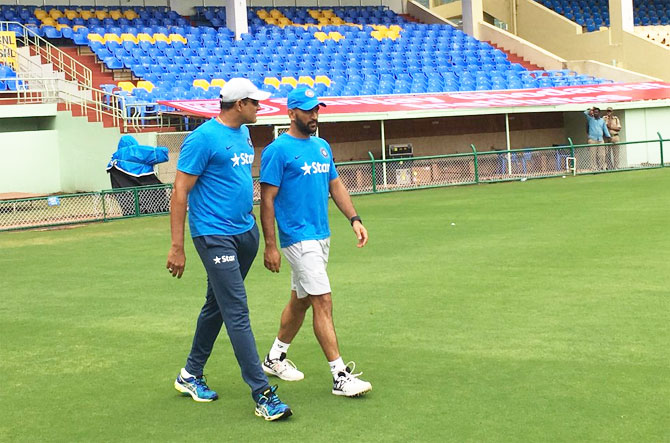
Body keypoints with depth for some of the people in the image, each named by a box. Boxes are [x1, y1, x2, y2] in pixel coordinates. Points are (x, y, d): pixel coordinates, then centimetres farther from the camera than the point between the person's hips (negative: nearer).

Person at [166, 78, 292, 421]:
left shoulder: (243, 133, 11)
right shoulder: (204, 138, -14)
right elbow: (180, 193, -14)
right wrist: (177, 247, -17)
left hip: (246, 232, 9)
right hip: (215, 236, -9)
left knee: (217, 306, 17)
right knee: (237, 313, -9)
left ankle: (191, 375, 32)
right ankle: (262, 395, -10)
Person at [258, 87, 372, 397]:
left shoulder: (322, 147, 13)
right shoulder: (278, 150, -10)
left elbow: (335, 185, 20)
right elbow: (267, 199, -12)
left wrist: (354, 219, 7)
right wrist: (271, 246, -16)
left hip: (322, 236, 8)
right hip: (299, 239, -8)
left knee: (301, 301, 17)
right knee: (323, 302, -12)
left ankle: (275, 358, 33)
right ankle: (340, 377, -11)